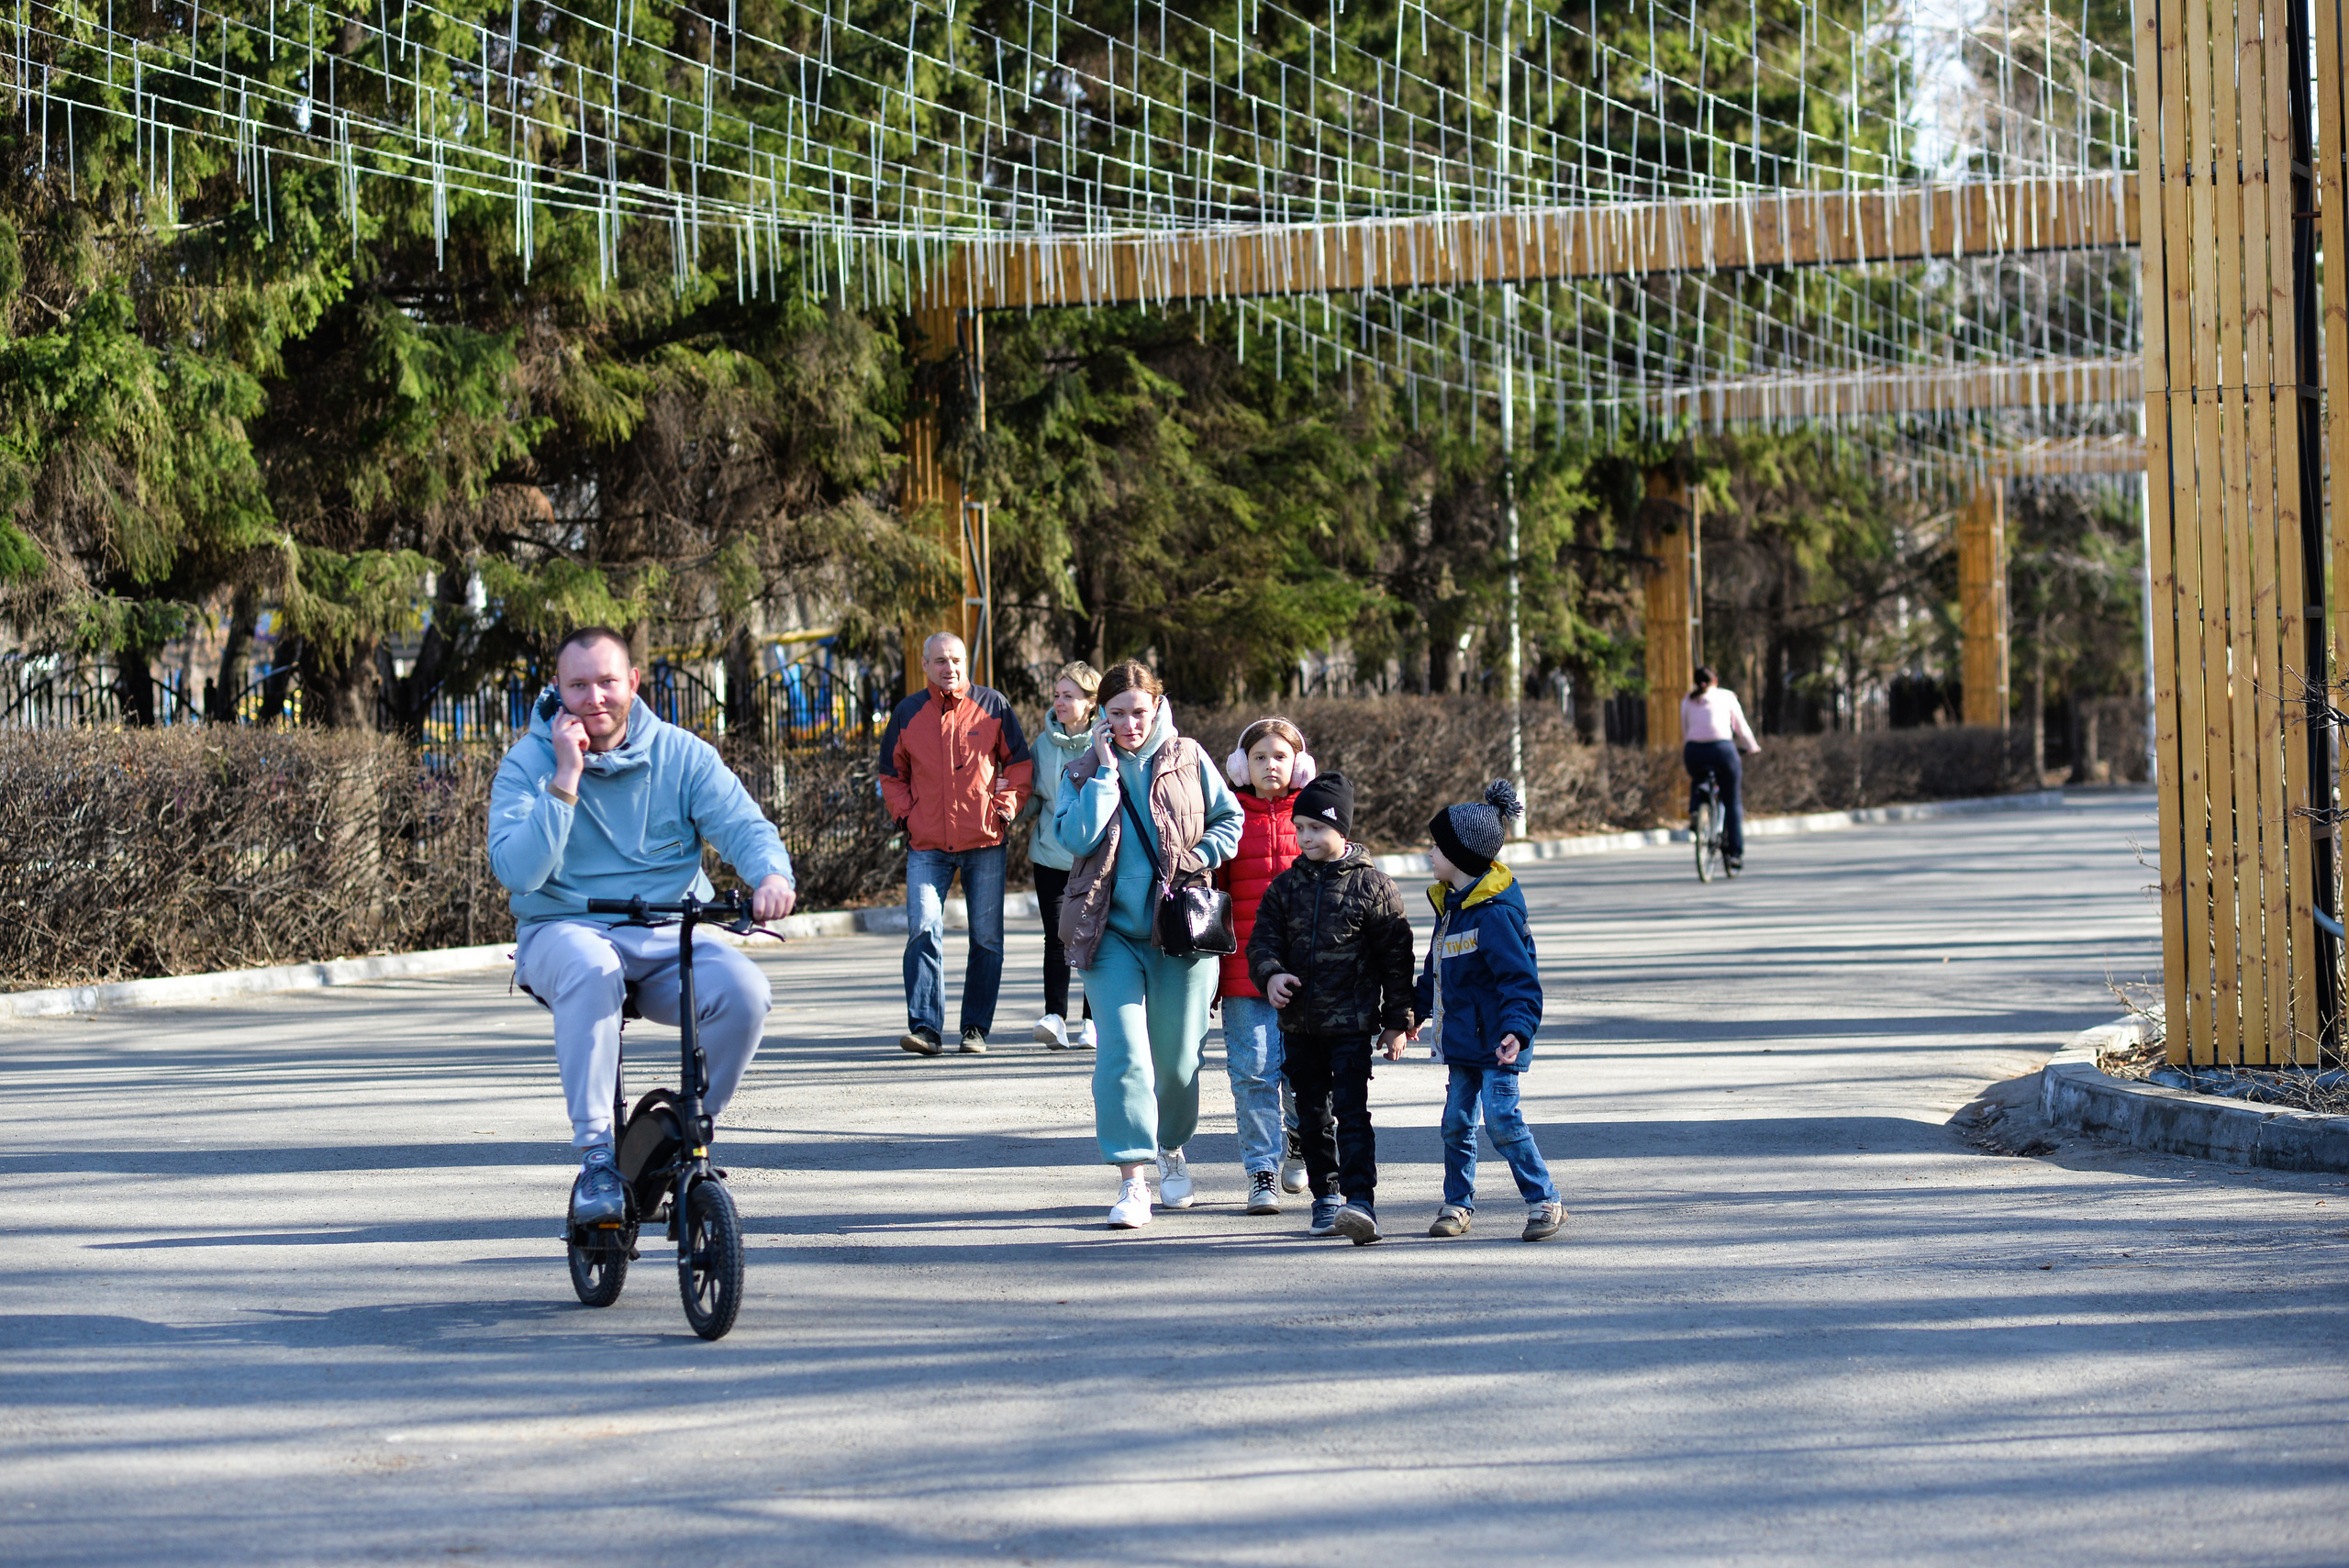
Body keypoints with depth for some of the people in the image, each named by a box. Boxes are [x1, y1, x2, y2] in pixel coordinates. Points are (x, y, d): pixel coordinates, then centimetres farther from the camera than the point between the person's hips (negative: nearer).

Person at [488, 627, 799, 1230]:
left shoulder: (680, 755, 3)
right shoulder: (528, 763, -2)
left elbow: (743, 825, -8)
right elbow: (517, 870, -15)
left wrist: (771, 875, -31)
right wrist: (566, 779, -21)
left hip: (666, 938, 2)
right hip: (564, 930, -2)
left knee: (743, 989, -28)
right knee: (590, 966, -39)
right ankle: (594, 1157, -34)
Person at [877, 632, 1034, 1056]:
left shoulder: (992, 705, 3)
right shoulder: (908, 713, 7)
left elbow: (1019, 762, 9)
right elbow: (891, 773, 17)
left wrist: (1006, 806, -3)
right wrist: (905, 814, 3)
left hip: (985, 843, 0)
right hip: (927, 845, 0)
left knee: (987, 938, 4)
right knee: (924, 932, -13)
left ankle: (976, 1029, 13)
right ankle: (925, 1027, -14)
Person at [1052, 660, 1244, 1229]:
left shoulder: (1188, 758, 5)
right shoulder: (1082, 772, 5)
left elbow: (1230, 819, 9)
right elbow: (1076, 838, -11)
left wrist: (1194, 860, -8)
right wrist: (1107, 770, -11)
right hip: (1110, 932, -1)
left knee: (1178, 1058, 7)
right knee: (1123, 1052, -13)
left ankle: (1172, 1150, 36)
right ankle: (1132, 1182, -13)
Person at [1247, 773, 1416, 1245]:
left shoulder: (1372, 885, -4)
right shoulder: (1286, 886, 8)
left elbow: (1397, 956, -2)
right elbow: (1263, 940, 7)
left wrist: (1397, 1022, -3)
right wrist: (1270, 975, -16)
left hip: (1352, 1023, -5)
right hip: (1299, 1023, 5)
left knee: (1352, 1112, -13)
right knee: (1312, 1115, 12)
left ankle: (1361, 1202, -19)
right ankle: (1326, 1197, 24)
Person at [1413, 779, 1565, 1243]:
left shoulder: (1496, 913, -19)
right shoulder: (1451, 904, 10)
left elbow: (1520, 979, -21)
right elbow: (1435, 969, 25)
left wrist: (1517, 1029, -32)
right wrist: (1417, 1012, 34)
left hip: (1495, 1042, -9)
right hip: (1462, 1038, 9)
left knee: (1502, 1120, -11)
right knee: (1457, 1122, 11)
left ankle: (1545, 1202, -2)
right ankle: (1457, 1204, 22)